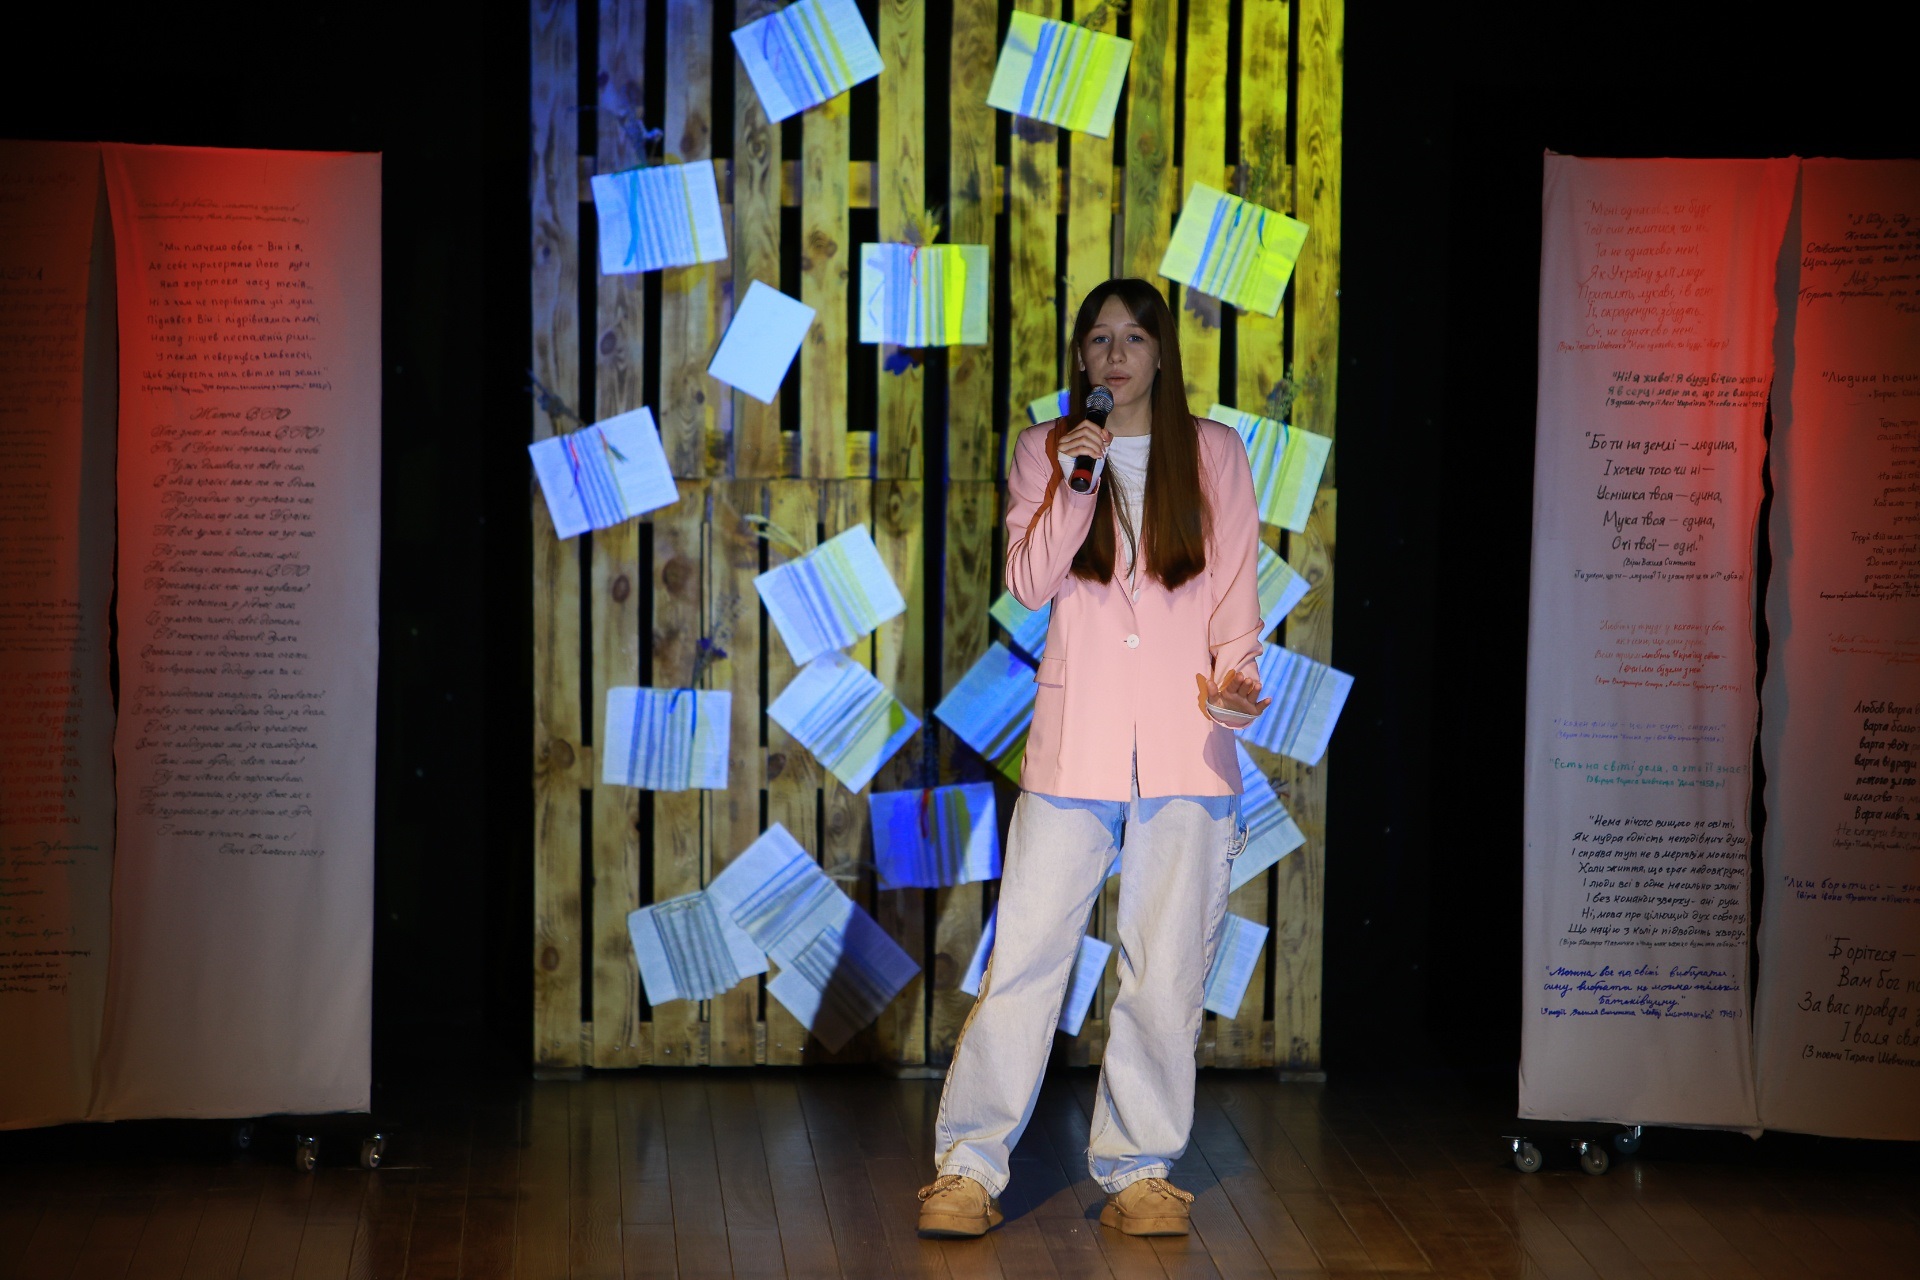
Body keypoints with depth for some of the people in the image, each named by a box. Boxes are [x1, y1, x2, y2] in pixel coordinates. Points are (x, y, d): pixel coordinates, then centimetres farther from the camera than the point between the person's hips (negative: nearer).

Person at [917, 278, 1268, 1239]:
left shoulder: (1214, 454, 9)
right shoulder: (1045, 450, 9)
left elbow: (1236, 592, 7)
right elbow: (1028, 582, -1)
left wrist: (1236, 679, -10)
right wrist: (1074, 484, -12)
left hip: (1187, 744, 1)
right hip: (1076, 738, 0)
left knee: (1166, 969, 2)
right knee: (1026, 952, -4)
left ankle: (1139, 1170, 12)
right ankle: (969, 1167, 1)